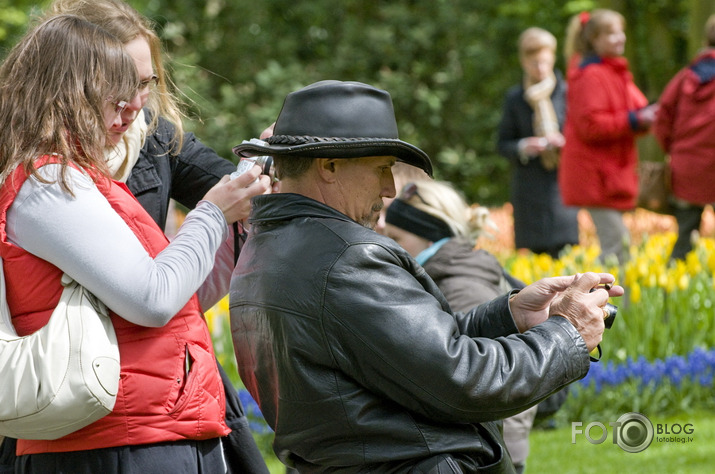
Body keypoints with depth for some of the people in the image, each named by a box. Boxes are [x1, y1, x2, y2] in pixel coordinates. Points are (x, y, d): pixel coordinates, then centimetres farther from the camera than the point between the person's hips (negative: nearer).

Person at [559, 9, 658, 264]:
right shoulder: (590, 76, -14)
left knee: (617, 243, 11)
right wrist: (634, 120, -20)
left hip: (612, 173, 10)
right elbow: (590, 125, -20)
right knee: (617, 244, -14)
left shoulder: (616, 73, 17)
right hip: (596, 175, -10)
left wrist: (647, 114, -2)